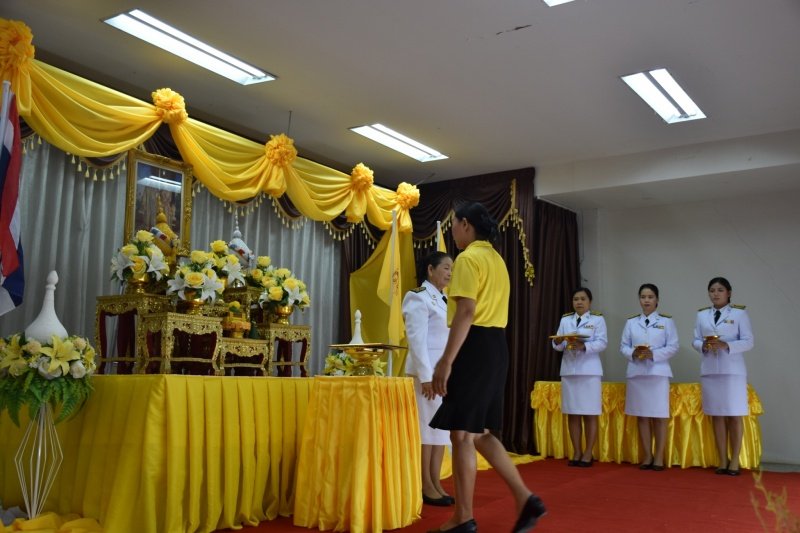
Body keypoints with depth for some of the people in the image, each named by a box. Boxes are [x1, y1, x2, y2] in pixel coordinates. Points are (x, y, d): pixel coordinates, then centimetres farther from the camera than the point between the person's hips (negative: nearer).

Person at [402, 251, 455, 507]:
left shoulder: (443, 300, 18)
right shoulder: (418, 297, -7)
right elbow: (416, 339, -14)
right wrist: (425, 375, -20)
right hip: (428, 369, -8)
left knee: (443, 426, 7)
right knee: (427, 425, -4)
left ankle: (436, 483, 11)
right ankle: (425, 487, 3)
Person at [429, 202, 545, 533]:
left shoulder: (468, 258, -9)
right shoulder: (496, 259, 20)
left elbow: (466, 312, -20)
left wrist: (446, 360, -21)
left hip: (475, 346, -10)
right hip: (496, 345, 10)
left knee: (462, 434, -3)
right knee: (479, 432, 14)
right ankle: (525, 499, 10)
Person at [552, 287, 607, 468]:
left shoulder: (598, 319, 3)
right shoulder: (565, 320, 12)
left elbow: (602, 343, -9)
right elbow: (558, 346, 6)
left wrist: (584, 346, -25)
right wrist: (558, 342, -17)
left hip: (590, 371, -3)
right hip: (569, 370, 3)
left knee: (590, 414, -1)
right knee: (572, 414, 5)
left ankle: (588, 454, 6)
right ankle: (577, 452, 14)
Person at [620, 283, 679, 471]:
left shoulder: (666, 321, 3)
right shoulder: (631, 322, 10)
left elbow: (673, 346, -2)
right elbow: (623, 346, 8)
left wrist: (653, 354, -15)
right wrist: (633, 354, -12)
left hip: (658, 372, -2)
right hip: (636, 372, 2)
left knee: (659, 416, -1)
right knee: (642, 416, 5)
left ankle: (659, 457, 8)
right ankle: (647, 456, 14)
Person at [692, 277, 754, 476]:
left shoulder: (739, 313, 0)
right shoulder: (701, 315, 10)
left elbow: (748, 342, -5)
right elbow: (695, 340, 9)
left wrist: (726, 345, -20)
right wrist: (704, 345, -13)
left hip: (733, 371, -3)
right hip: (709, 371, 3)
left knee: (735, 416, 0)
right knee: (717, 416, 5)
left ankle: (734, 461, 7)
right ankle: (723, 461, 12)